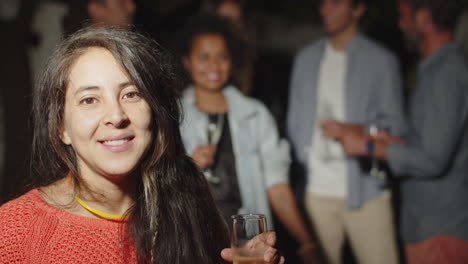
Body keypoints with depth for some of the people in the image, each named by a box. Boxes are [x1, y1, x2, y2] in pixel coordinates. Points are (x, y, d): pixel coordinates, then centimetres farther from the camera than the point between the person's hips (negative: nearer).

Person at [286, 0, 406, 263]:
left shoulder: (381, 60, 1)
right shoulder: (306, 58, 14)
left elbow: (396, 125, 1)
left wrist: (351, 130, -15)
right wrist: (299, 162, 6)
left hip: (364, 189, -3)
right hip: (316, 189, 3)